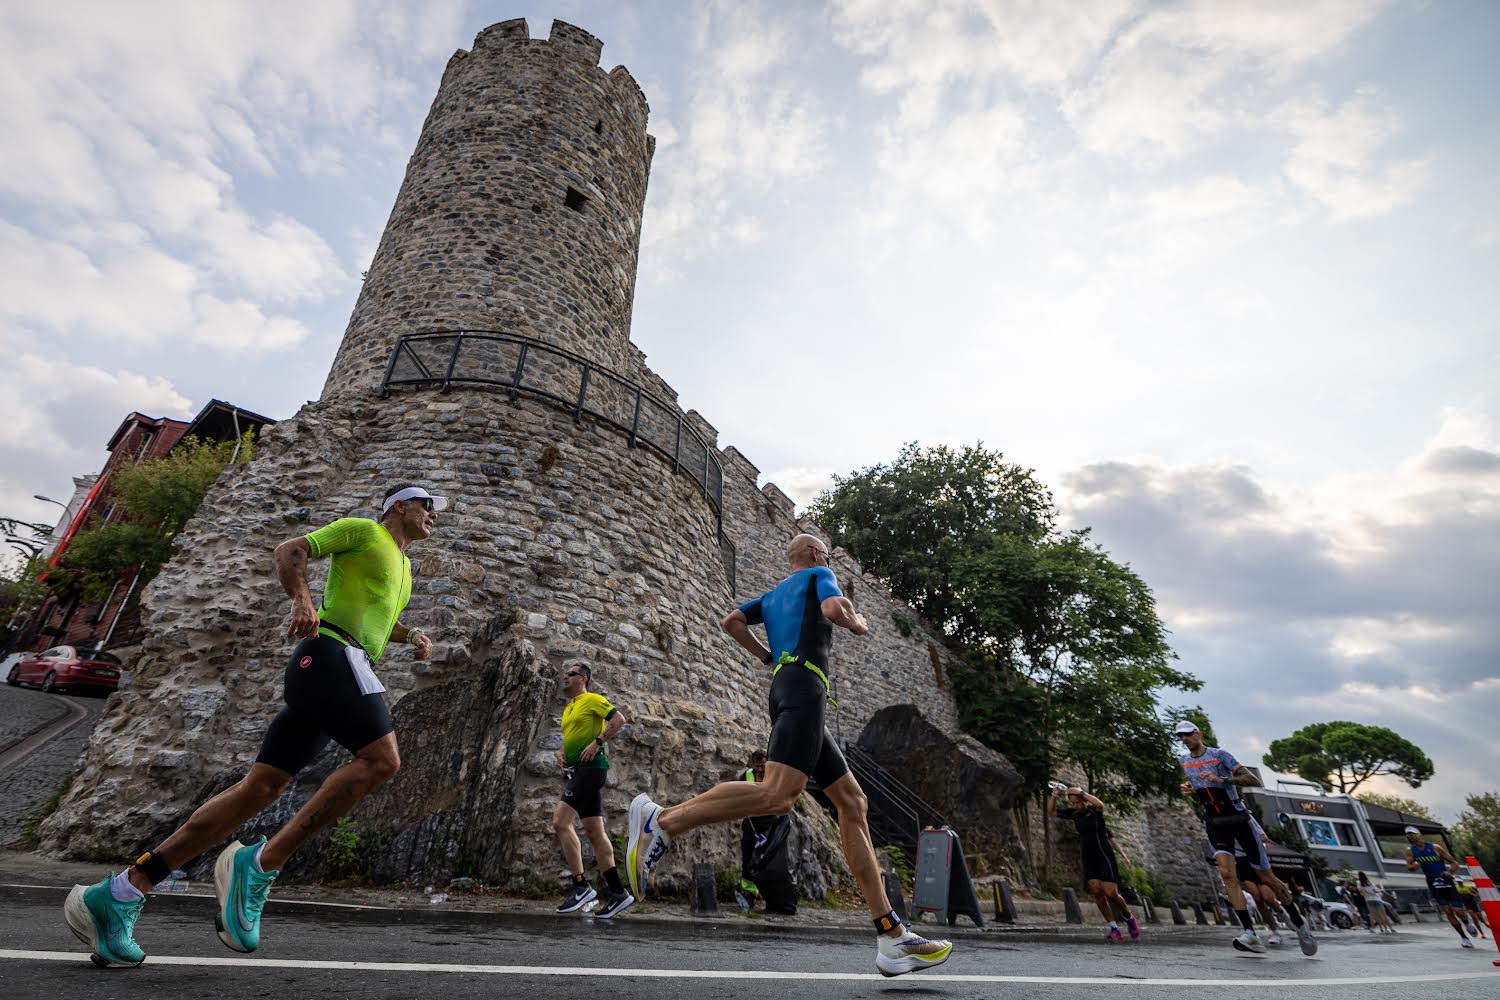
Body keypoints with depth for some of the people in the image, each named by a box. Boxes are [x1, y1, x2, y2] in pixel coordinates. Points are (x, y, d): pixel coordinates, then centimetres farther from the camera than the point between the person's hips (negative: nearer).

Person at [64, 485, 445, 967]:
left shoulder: (403, 567, 29)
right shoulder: (361, 529, 4)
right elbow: (288, 551, -3)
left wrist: (412, 635, 21)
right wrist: (302, 600, -22)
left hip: (337, 670, 9)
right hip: (328, 654, -9)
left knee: (259, 789, 3)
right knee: (381, 760, -22)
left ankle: (120, 892, 7)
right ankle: (260, 865, -16)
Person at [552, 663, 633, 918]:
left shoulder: (593, 699, -4)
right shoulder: (568, 708, 22)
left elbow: (619, 719, -14)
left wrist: (597, 743, -19)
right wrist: (560, 751, 10)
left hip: (591, 767, -9)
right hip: (577, 770, 9)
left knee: (560, 822, -17)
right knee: (594, 831, 6)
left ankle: (580, 886, -10)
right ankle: (617, 893, 8)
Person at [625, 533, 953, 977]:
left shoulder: (772, 594, 30)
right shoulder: (819, 575, 10)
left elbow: (732, 621, 20)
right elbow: (833, 610, -10)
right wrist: (859, 624, 11)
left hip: (784, 686, 9)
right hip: (804, 685, -9)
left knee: (853, 802, 5)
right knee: (777, 796, -26)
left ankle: (891, 937, 3)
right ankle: (661, 821, -26)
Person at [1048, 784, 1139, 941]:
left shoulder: (1095, 810, -12)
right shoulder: (1073, 813, 3)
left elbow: (1100, 804, -38)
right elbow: (1051, 812, 5)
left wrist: (1081, 792, -34)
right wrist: (1055, 795, -11)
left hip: (1104, 856, -5)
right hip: (1088, 858, 5)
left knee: (1111, 894, -10)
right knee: (1096, 892, -9)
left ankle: (1129, 918, 20)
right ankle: (1114, 929, 3)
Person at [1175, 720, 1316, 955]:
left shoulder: (1219, 754, -10)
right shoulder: (1183, 761, 6)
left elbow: (1254, 781, -17)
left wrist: (1223, 780, -27)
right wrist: (1190, 791, 0)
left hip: (1237, 817, -3)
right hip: (1214, 822, 3)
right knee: (1227, 873, -15)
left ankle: (1298, 922, 28)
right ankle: (1251, 935, -15)